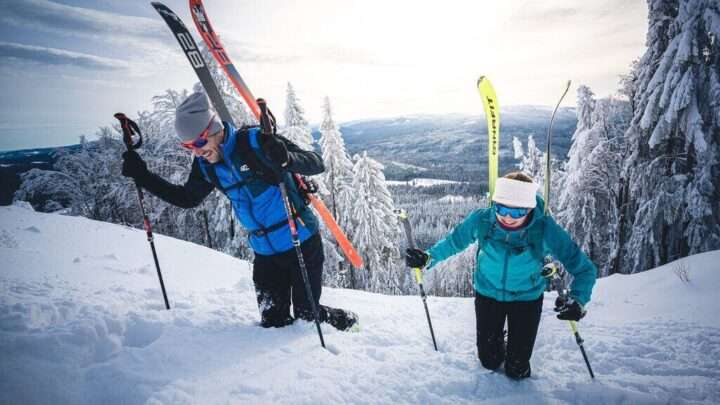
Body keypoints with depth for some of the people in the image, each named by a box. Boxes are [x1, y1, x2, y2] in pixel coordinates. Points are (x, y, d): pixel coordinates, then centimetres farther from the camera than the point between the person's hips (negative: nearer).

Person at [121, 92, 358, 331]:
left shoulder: (255, 142, -20)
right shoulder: (206, 165, -1)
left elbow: (317, 165, -20)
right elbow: (186, 199, 15)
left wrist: (286, 159, -42)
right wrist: (142, 175, 7)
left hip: (301, 243, -5)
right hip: (264, 252, 6)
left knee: (307, 315, 2)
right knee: (272, 322, 9)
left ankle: (348, 322, 32)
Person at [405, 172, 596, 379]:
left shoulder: (545, 230, -28)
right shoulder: (481, 220, -25)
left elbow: (584, 268, -19)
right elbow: (454, 241, -5)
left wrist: (577, 301, -35)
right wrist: (428, 258, -18)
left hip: (527, 298, -1)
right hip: (488, 293, 1)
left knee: (516, 370, 6)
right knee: (489, 361, 14)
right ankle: (498, 344, 48)